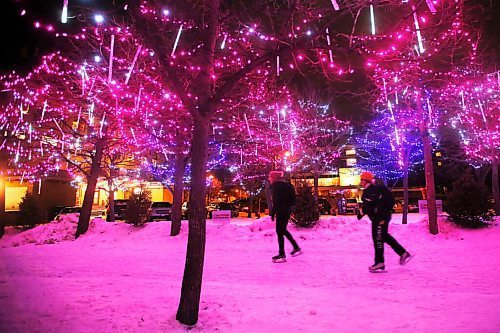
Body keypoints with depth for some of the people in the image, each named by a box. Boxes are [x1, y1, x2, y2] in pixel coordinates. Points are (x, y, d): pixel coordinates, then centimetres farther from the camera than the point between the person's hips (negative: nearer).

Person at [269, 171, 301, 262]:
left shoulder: (276, 185, -10)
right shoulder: (285, 184, 16)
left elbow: (276, 201, -17)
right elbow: (290, 199, 17)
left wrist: (272, 212, -15)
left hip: (281, 211, -9)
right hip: (287, 210, 9)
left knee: (279, 231, -4)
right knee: (283, 230, 20)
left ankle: (282, 255, -1)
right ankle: (296, 248, 25)